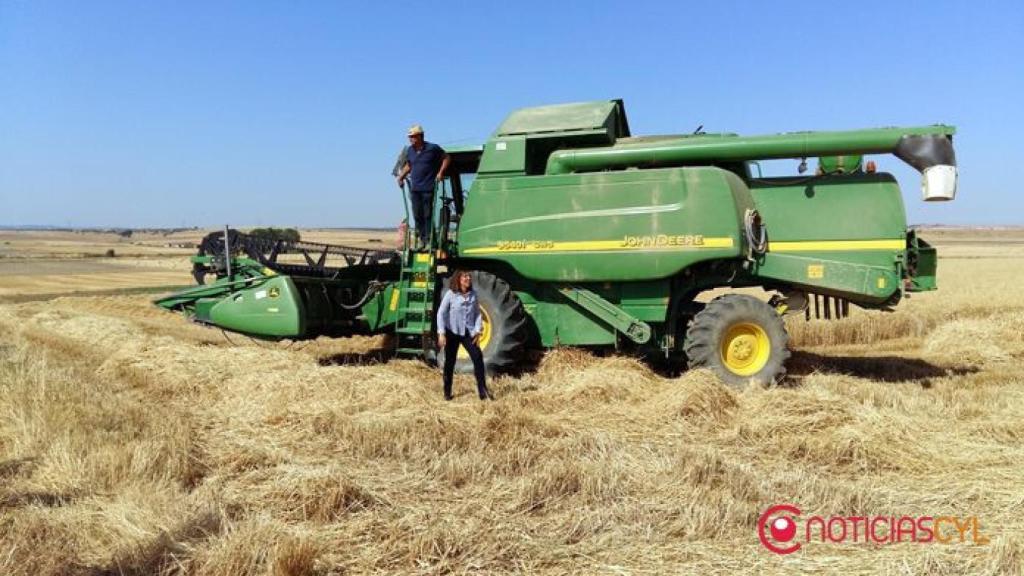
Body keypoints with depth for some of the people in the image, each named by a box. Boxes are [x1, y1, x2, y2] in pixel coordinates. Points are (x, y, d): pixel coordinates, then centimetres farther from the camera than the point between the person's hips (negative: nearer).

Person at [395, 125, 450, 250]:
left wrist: (441, 172, -8)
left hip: (428, 188, -5)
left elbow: (446, 158, 4)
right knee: (417, 215, 5)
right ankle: (420, 239, 13)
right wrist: (401, 176, 11)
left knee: (427, 215, -4)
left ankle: (429, 240, 2)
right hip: (414, 188, 5)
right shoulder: (410, 150, 10)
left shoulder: (433, 148, -5)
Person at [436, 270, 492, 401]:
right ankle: (447, 392, 20)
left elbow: (477, 313, 6)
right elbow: (441, 313, -9)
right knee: (450, 362, 6)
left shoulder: (473, 294, 1)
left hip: (468, 333, 2)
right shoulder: (450, 294, -9)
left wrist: (477, 331, -3)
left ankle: (482, 390, -5)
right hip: (452, 333, -2)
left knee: (478, 357, -11)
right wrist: (441, 333, -14)